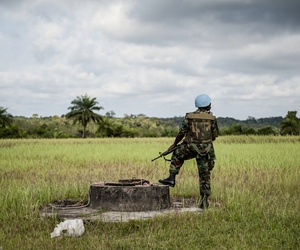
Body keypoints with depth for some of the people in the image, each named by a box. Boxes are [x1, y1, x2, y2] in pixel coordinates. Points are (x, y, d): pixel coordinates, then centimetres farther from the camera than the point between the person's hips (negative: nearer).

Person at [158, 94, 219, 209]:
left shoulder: (189, 117, -1)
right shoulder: (212, 118, 0)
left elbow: (181, 133, 4)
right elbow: (214, 136, 6)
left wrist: (174, 144, 18)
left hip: (190, 148, 0)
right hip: (206, 150, 1)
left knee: (177, 154, 29)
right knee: (205, 175, 7)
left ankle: (171, 178, 19)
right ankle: (204, 201, 7)